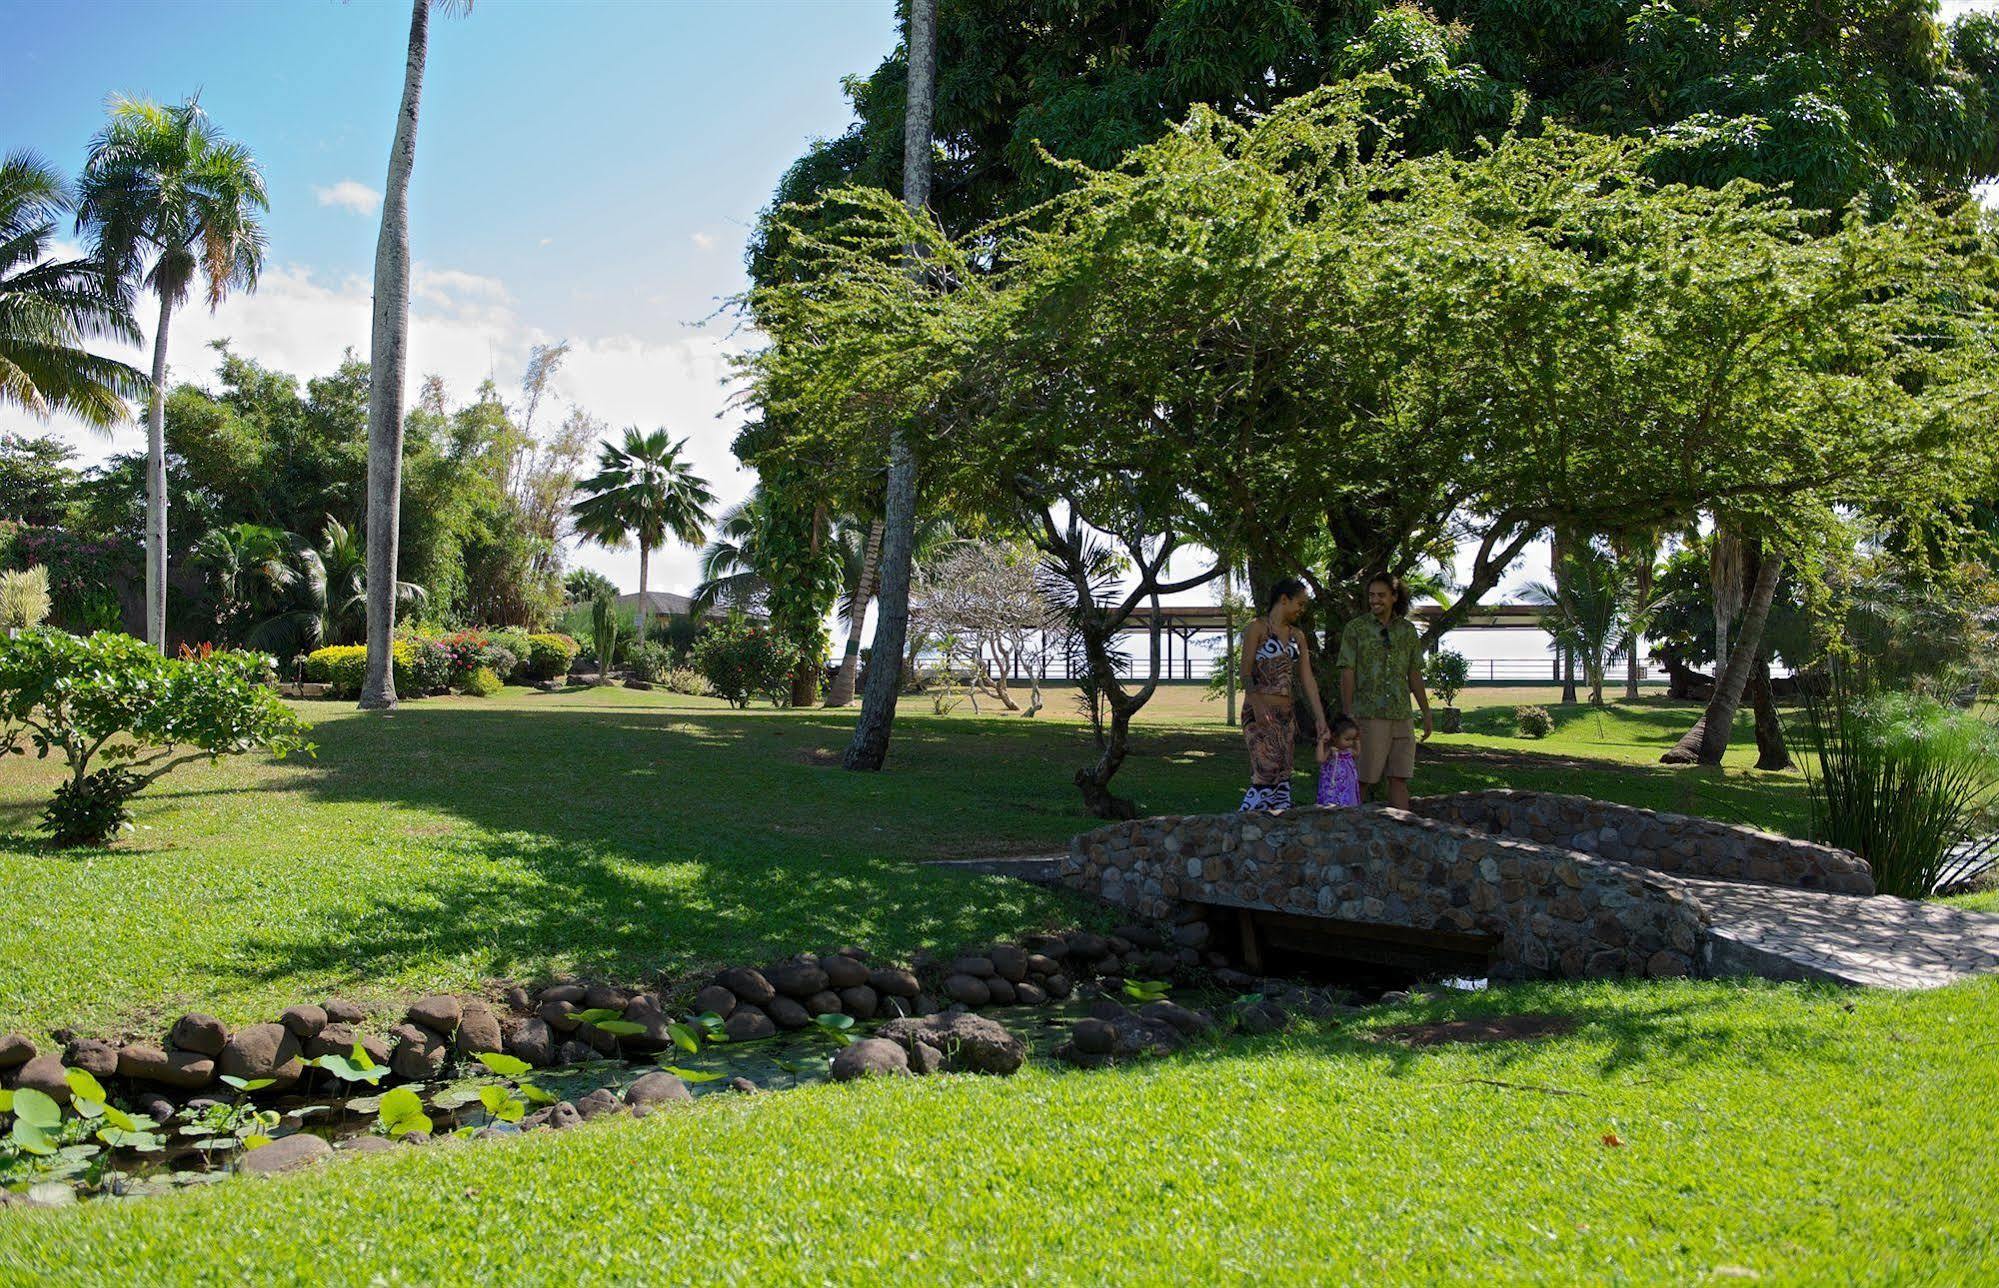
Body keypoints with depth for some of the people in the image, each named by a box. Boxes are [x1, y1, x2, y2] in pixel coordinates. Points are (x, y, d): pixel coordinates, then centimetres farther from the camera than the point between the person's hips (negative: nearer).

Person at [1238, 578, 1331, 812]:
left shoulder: (1297, 636, 15)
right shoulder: (1258, 628, -4)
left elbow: (1308, 680, 12)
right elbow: (1246, 673, -10)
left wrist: (1321, 720, 6)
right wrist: (1258, 707, -24)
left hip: (1286, 714, 7)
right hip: (1260, 711, -7)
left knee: (1282, 775, 5)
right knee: (1268, 770, -17)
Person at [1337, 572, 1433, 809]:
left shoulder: (1407, 630, 10)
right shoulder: (1356, 628, -1)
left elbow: (1414, 675, 15)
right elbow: (1347, 674, -4)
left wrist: (1426, 713, 13)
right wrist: (1347, 716, -10)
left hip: (1401, 716, 4)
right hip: (1368, 716, -4)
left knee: (1399, 779, 3)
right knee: (1363, 780, -2)